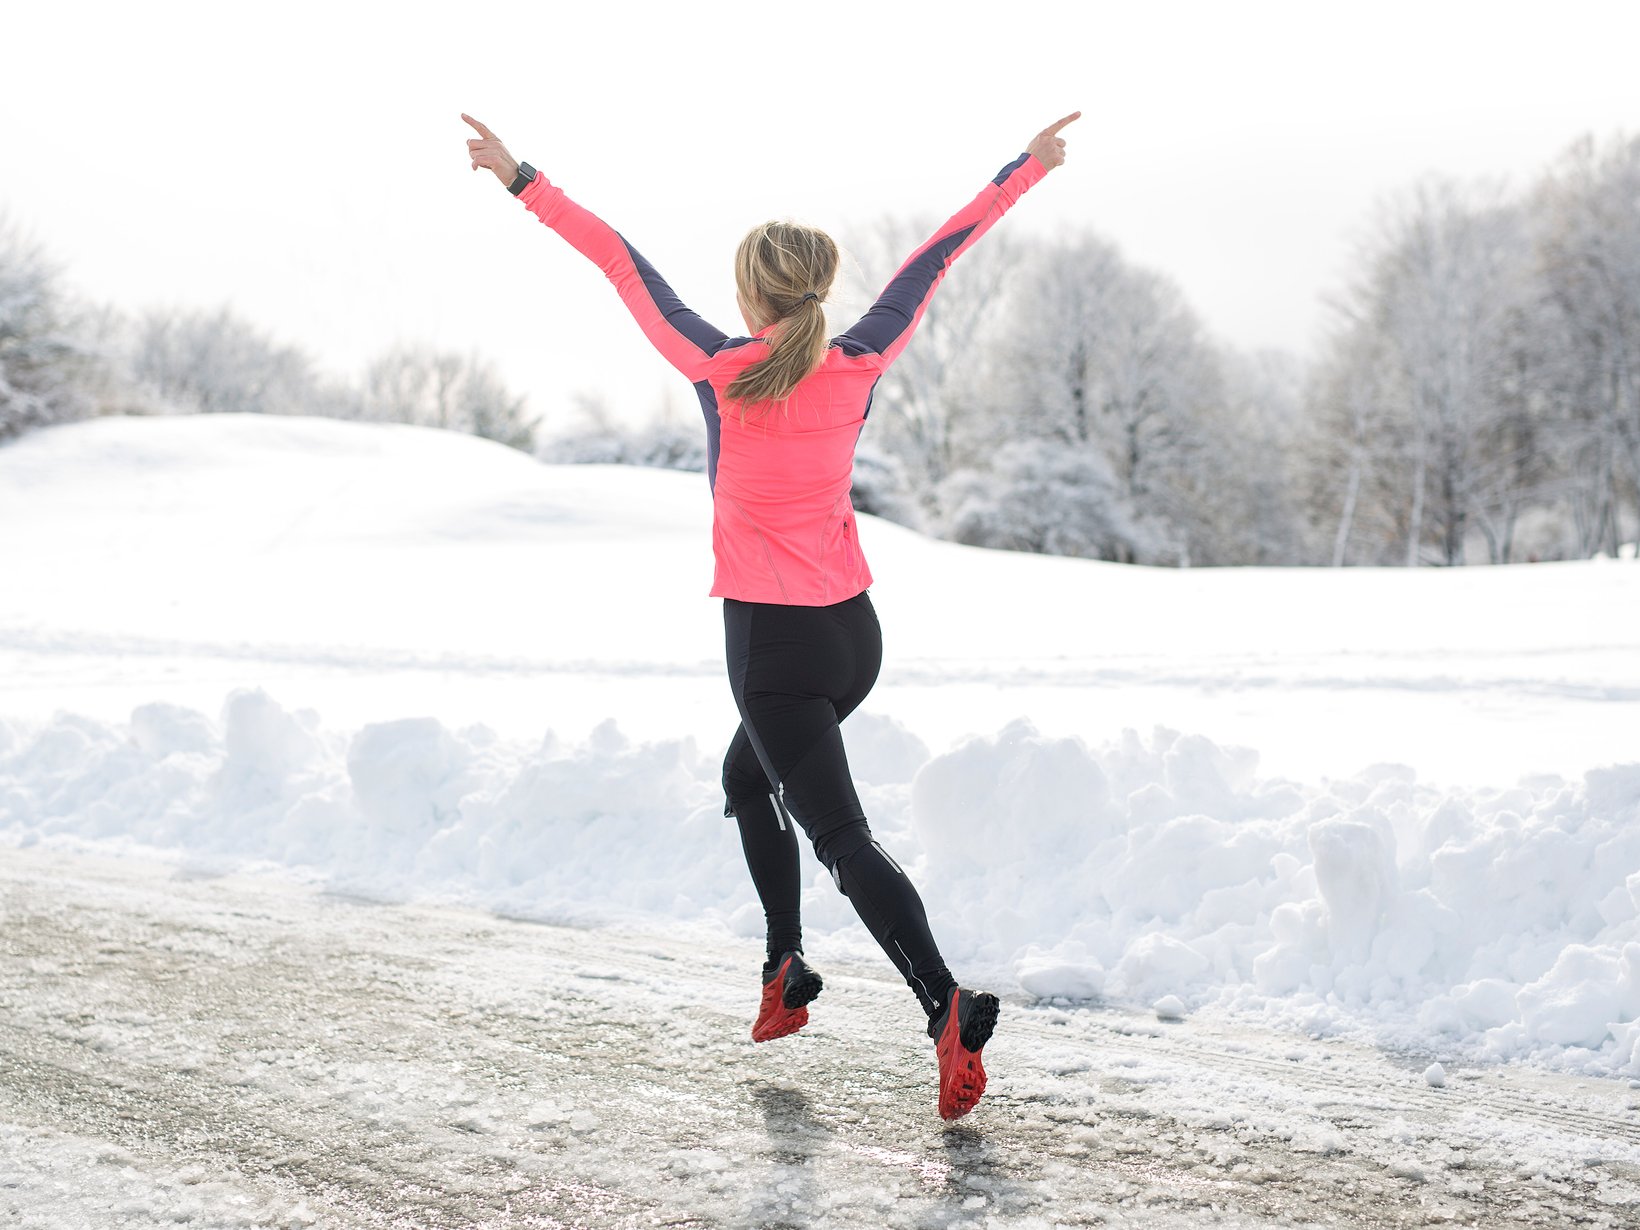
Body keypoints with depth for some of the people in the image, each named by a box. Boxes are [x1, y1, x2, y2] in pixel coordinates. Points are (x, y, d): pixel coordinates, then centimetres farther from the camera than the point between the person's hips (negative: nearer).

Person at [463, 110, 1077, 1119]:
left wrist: (520, 179, 0)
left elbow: (621, 264, -6)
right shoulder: (859, 370, -3)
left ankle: (949, 1007, -23)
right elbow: (935, 260, 6)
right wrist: (1030, 165, 16)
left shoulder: (723, 374, -12)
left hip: (775, 646, -6)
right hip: (854, 632, 6)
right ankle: (787, 971, 27)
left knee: (843, 836, -6)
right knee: (748, 777, 28)